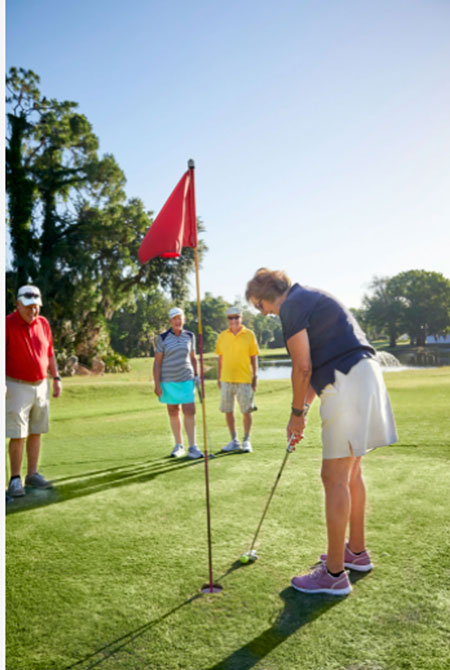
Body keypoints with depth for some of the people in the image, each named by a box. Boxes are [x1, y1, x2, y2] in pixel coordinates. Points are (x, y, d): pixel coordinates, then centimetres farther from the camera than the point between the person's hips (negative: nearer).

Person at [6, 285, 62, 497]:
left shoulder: (43, 323, 6)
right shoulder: (8, 324, -12)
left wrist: (56, 378, 11)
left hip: (41, 385, 6)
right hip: (17, 386, -5)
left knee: (36, 432, 10)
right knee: (18, 435, -4)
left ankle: (33, 475, 20)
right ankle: (15, 480, 8)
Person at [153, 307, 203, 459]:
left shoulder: (190, 336, 5)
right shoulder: (163, 338, -3)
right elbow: (157, 362, -3)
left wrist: (196, 375, 8)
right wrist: (157, 384, -8)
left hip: (186, 379, 1)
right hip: (168, 381, -1)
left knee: (189, 412, -8)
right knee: (173, 413, 8)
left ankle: (192, 447, -3)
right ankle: (178, 445, 20)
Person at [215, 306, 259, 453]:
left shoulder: (249, 335, 0)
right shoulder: (222, 336, 7)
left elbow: (253, 357, 3)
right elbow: (220, 358, 11)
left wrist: (255, 376, 0)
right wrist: (219, 377, 9)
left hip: (244, 379, -3)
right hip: (226, 379, 3)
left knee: (246, 411, 2)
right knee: (228, 411, 7)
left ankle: (246, 441, 16)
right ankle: (234, 441, 21)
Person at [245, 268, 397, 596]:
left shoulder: (293, 305, -8)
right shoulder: (311, 299, 23)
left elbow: (302, 367, -13)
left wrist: (297, 413, -1)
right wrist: (303, 409, 21)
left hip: (348, 384, -10)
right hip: (364, 376, 10)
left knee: (335, 477, -5)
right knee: (351, 471, 18)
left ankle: (334, 574, 3)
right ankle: (357, 551, 31)